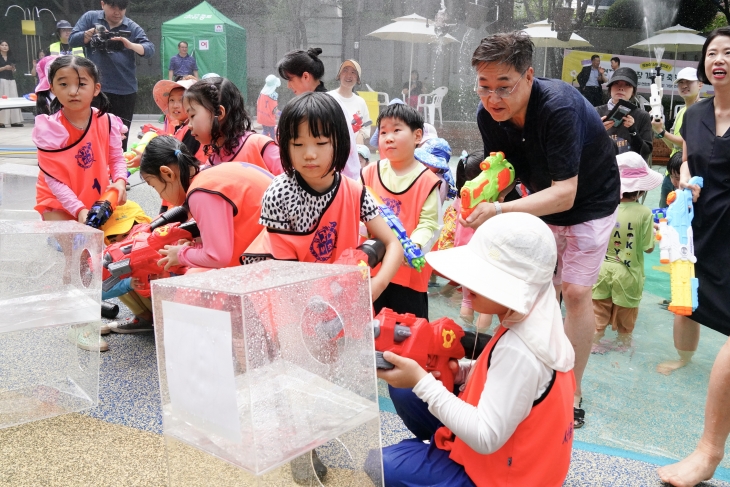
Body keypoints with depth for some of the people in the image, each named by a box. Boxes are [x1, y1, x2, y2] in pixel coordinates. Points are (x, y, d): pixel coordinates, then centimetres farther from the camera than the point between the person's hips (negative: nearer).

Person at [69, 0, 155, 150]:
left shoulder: (132, 27, 4)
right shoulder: (90, 18, 6)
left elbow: (150, 49, -8)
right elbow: (72, 40, 2)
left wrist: (131, 45, -27)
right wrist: (90, 34, -16)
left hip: (125, 91, 0)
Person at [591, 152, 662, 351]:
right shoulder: (644, 213, -19)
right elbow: (648, 248, -11)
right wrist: (653, 230, 6)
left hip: (604, 268, 1)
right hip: (628, 273, -1)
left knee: (599, 309, 17)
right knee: (625, 311, 20)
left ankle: (594, 341, 26)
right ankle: (623, 341, 37)